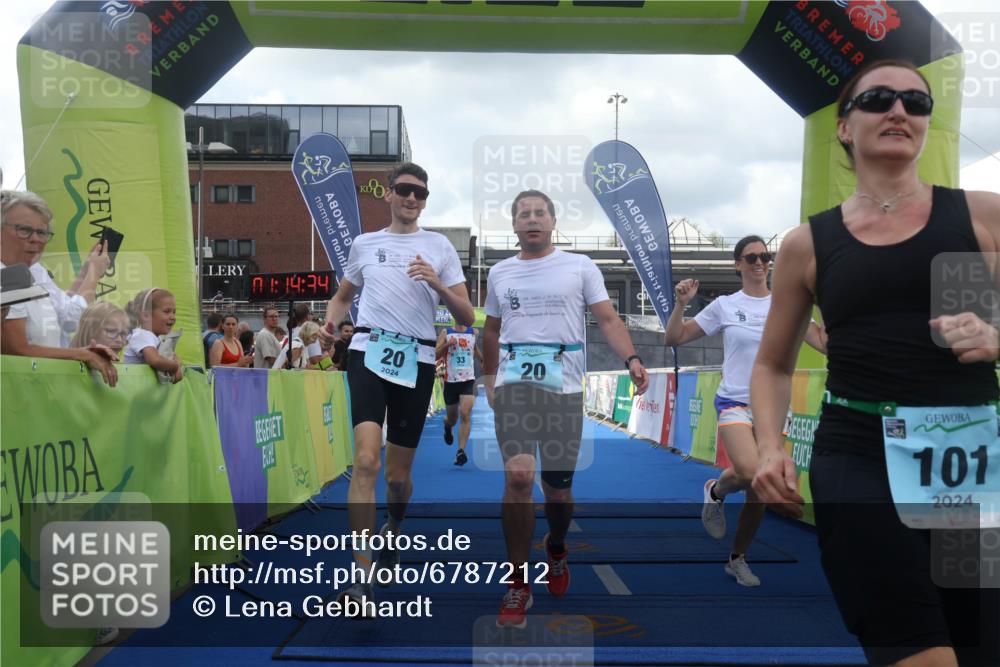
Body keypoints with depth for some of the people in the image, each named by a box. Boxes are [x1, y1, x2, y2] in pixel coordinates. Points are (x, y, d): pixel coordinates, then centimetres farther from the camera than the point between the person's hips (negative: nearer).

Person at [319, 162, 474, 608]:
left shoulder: (440, 246, 8)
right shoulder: (364, 244, 12)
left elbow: (466, 317, 3)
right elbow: (343, 294, 26)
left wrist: (437, 284, -15)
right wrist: (331, 320, 4)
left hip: (416, 360, 0)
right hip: (369, 352, 0)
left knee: (398, 475, 8)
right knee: (366, 460, -20)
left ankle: (394, 528, 42)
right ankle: (362, 575, -14)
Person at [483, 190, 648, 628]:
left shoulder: (580, 266, 5)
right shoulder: (499, 273, 14)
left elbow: (607, 318, -3)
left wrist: (631, 358, -18)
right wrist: (489, 377, 24)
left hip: (565, 386, -1)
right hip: (514, 382, 1)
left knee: (558, 485, 6)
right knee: (518, 477, -15)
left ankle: (556, 548, 40)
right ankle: (517, 583, -2)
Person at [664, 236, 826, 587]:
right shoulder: (725, 306, 1)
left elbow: (824, 343, 1)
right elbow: (675, 338, 1)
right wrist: (681, 304, -13)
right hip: (734, 403, -3)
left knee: (759, 490, 6)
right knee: (750, 472, -29)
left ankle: (738, 559, 26)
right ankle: (715, 491, 6)